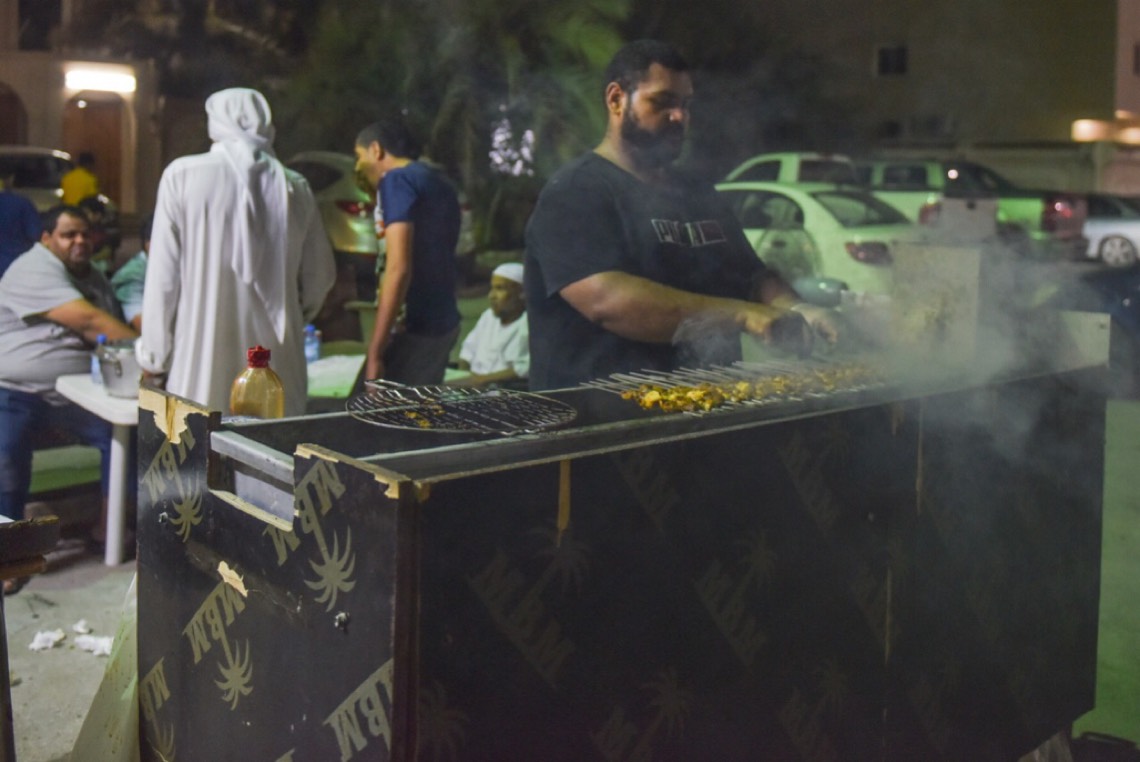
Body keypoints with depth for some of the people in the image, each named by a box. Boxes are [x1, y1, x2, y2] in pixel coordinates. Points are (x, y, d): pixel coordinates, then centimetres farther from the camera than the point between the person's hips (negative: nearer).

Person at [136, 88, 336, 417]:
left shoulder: (183, 175, -3)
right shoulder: (295, 186, 5)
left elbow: (164, 276, -3)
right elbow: (320, 275, 11)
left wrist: (154, 355, 6)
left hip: (204, 360, -2)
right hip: (277, 363, 3)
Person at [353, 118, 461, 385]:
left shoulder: (397, 180, -10)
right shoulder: (437, 181, 17)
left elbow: (398, 268, -20)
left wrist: (374, 350, -21)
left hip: (418, 329, -9)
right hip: (444, 322, 9)